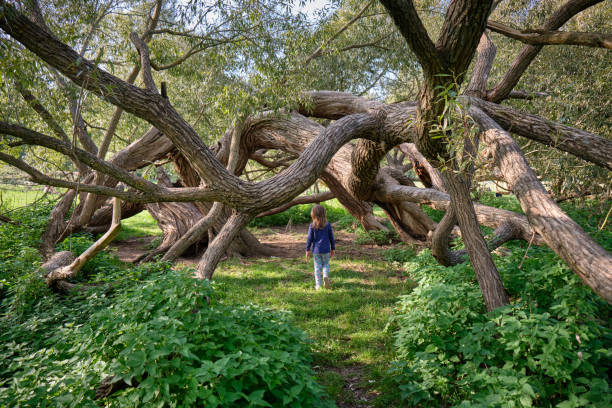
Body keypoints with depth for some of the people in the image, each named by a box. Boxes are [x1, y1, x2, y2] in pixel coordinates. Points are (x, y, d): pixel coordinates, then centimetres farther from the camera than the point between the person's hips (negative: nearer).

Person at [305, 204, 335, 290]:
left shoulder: (312, 226, -7)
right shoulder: (328, 225, -3)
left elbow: (309, 239, -4)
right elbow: (331, 238, 3)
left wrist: (308, 249, 5)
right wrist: (333, 249, 13)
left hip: (316, 250, -1)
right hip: (326, 250, 1)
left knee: (317, 267, 9)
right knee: (326, 264, 17)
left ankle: (318, 285, 10)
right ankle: (326, 276, -11)